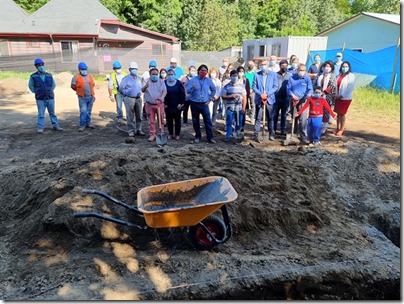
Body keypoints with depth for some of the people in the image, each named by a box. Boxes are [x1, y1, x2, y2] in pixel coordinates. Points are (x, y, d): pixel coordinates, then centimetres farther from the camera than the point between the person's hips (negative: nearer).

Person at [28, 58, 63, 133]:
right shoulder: (33, 76, -2)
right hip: (40, 99, -2)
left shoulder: (49, 75, 5)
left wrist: (50, 91, 11)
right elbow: (30, 86, 11)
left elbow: (53, 84, 20)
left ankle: (55, 126, 17)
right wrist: (36, 92, 7)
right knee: (41, 114, 3)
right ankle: (40, 128, 9)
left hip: (50, 98, 2)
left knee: (52, 113, 10)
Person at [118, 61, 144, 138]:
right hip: (129, 99, -4)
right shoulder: (126, 78, -2)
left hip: (138, 98, 5)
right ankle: (131, 131, 5)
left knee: (139, 116, 7)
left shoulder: (139, 78, 12)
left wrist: (140, 93, 10)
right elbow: (121, 88, -1)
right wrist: (127, 93, 4)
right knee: (130, 116, -2)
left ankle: (138, 130, 17)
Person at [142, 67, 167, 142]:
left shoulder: (161, 81, 7)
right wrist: (146, 86, -30)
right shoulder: (147, 81, 5)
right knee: (151, 121, 6)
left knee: (161, 120, 6)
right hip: (149, 104, 0)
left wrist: (162, 97, -25)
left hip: (159, 104, 0)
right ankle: (152, 135, 15)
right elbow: (142, 90, -7)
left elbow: (165, 90, -3)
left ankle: (161, 133, 17)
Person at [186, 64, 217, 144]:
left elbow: (214, 89, 20)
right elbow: (187, 91, -10)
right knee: (195, 121, 7)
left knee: (208, 121, -5)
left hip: (204, 104, 0)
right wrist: (192, 87, -30)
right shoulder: (193, 80, -2)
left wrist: (210, 98, 12)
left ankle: (210, 137, 1)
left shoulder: (209, 80, 4)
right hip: (194, 103, 0)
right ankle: (197, 137, 19)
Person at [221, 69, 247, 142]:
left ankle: (237, 135, 24)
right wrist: (231, 96, -14)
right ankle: (228, 136, -2)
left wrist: (244, 107, -2)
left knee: (239, 122, 7)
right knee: (229, 122, -7)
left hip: (239, 107, 2)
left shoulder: (242, 85, 7)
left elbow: (244, 97, 6)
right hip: (230, 107, -2)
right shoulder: (227, 86, 4)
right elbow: (223, 96, 2)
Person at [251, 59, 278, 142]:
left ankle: (271, 134, 18)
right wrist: (260, 94, -13)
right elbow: (254, 86, 2)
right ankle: (256, 135, 1)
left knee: (270, 118, 9)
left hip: (269, 99, 0)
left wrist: (267, 94, -13)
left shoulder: (273, 74, 4)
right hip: (259, 99, 0)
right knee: (258, 118, -1)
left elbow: (275, 86, 0)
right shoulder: (257, 75, 5)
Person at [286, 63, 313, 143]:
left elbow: (310, 89, -6)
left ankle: (303, 136, -11)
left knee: (303, 119, -13)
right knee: (293, 117, 16)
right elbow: (288, 88, 4)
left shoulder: (307, 79, 2)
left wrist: (309, 94, -28)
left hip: (302, 101, -3)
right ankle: (293, 132, 32)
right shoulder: (292, 77, 7)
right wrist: (292, 95, -14)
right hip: (293, 100, 3)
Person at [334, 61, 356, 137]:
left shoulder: (351, 76, -5)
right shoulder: (339, 75, 12)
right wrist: (336, 94, -3)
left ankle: (342, 129, 10)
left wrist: (341, 95, -15)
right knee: (338, 113, 8)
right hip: (338, 97, 5)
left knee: (342, 114, -1)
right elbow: (337, 85, 11)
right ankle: (338, 128, 16)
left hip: (345, 98, -5)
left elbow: (350, 88, -12)